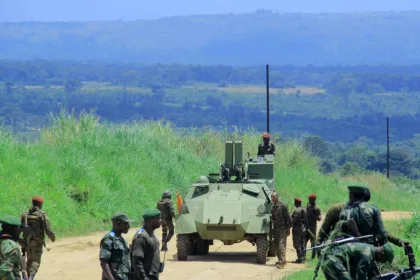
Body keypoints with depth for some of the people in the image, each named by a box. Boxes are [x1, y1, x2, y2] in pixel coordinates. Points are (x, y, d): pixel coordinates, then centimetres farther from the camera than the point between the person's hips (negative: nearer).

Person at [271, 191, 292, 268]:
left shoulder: (283, 206, -9)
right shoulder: (273, 207, 11)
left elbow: (288, 217, -9)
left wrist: (288, 228, -11)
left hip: (283, 229, -7)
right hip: (276, 229, 7)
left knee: (281, 245, -12)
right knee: (275, 245, 9)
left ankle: (282, 262, -13)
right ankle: (281, 260, 20)